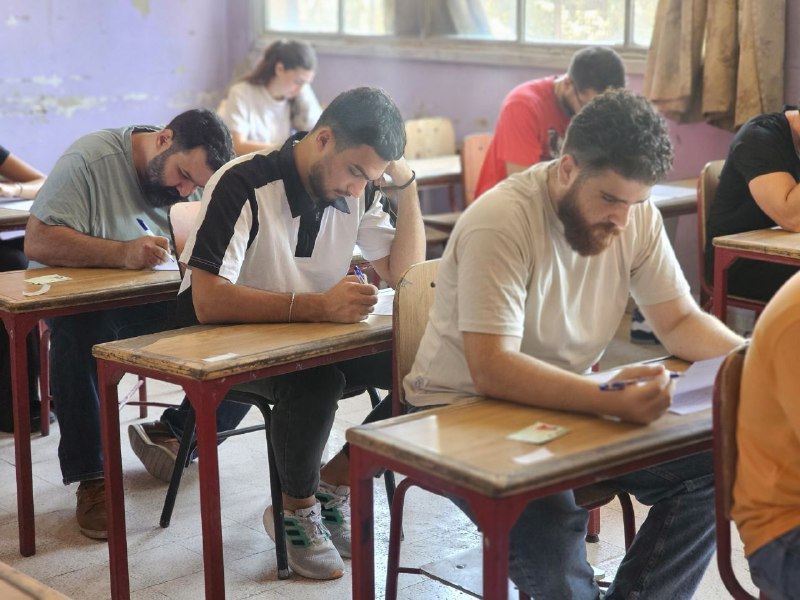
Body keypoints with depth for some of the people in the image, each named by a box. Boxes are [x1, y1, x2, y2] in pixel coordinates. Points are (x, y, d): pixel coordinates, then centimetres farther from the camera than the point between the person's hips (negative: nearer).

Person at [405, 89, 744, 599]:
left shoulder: (635, 214, -3)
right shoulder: (502, 222, -23)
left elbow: (681, 321, 2)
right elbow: (491, 367, -31)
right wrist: (608, 399, -44)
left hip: (569, 401, 7)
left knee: (715, 465, -14)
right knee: (549, 521, -35)